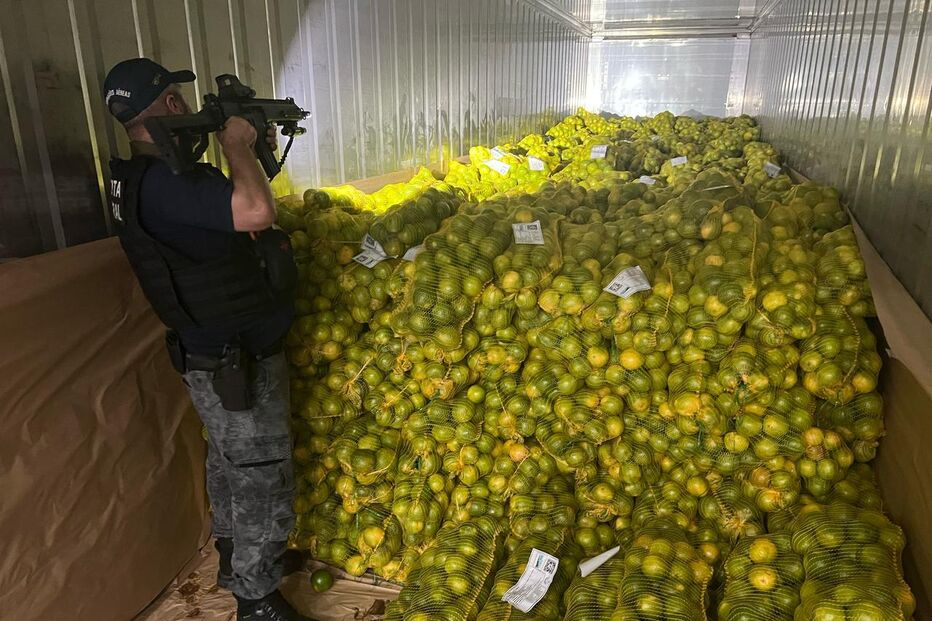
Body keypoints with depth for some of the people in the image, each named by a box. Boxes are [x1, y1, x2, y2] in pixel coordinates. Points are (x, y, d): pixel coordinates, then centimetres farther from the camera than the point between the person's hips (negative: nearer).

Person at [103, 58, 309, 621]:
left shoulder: (142, 176, 6)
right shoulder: (160, 182, -27)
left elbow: (232, 202, 16)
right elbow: (256, 212, -40)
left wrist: (255, 151, 3)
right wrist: (235, 144, -22)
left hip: (216, 358, 10)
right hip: (238, 365, -10)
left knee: (230, 463, 25)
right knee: (264, 480, 5)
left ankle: (236, 558, 46)